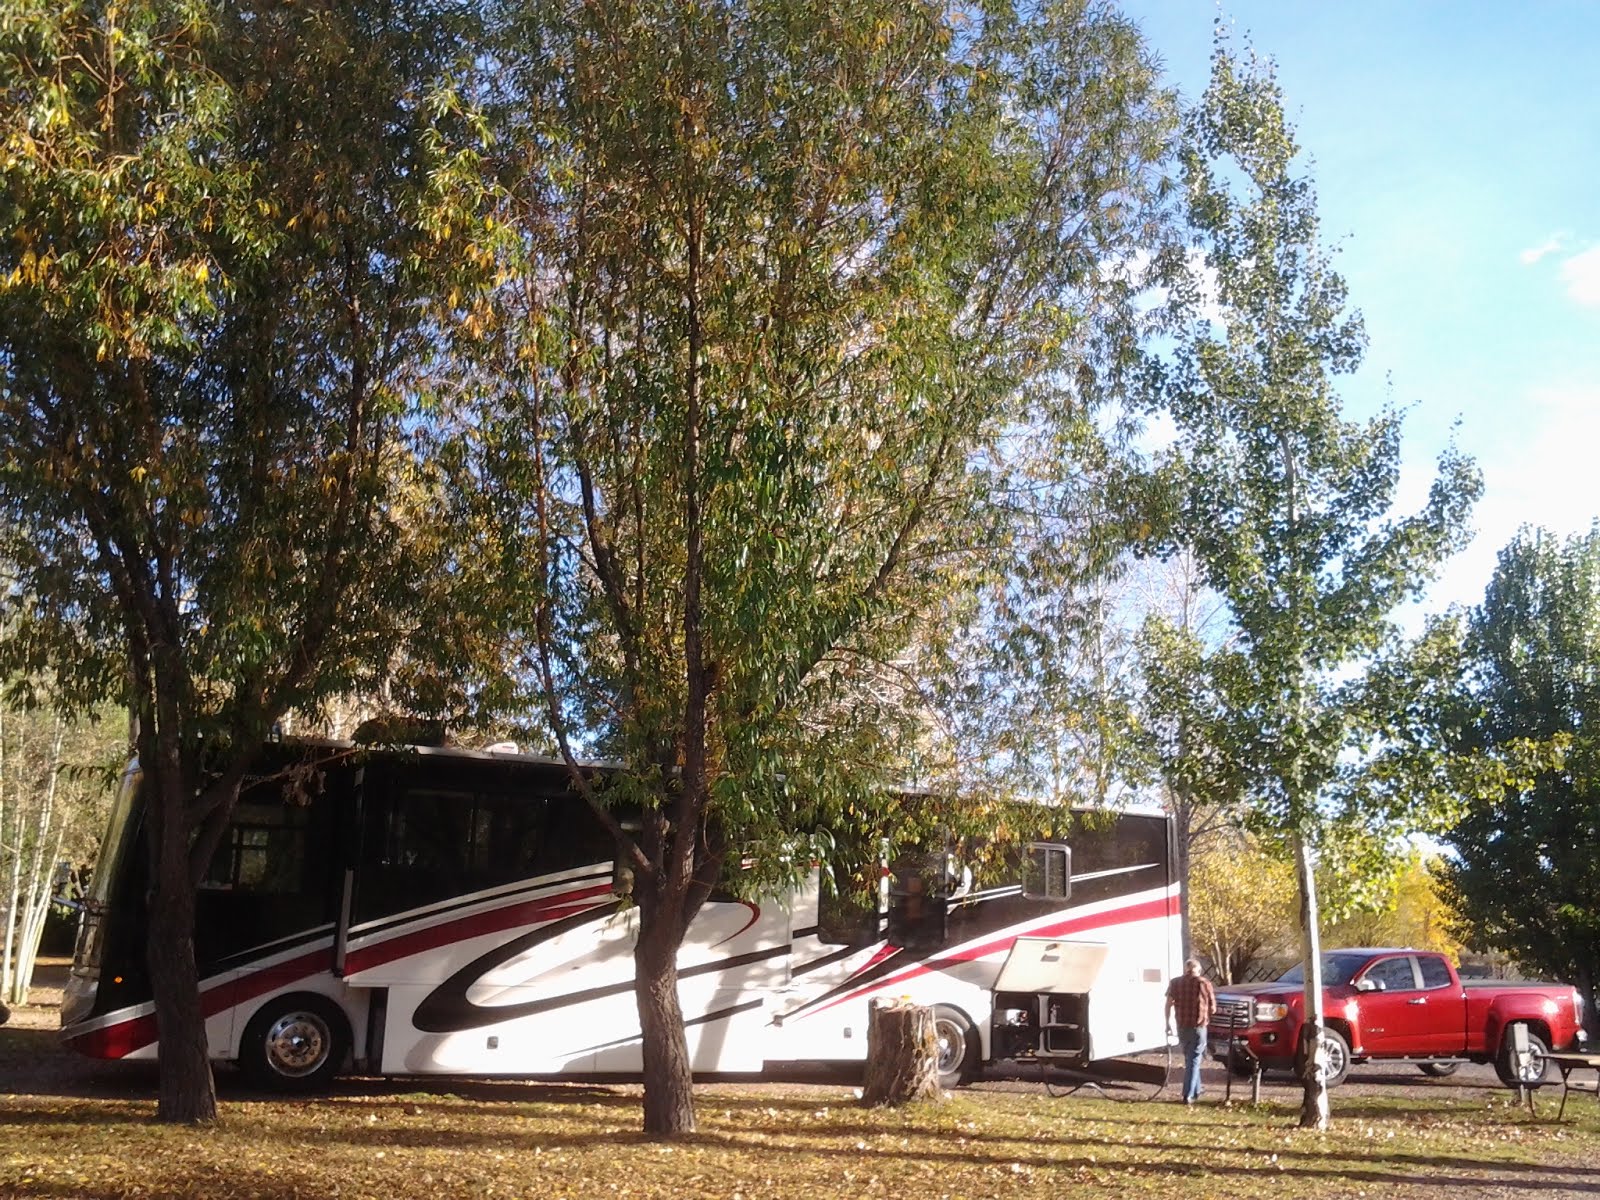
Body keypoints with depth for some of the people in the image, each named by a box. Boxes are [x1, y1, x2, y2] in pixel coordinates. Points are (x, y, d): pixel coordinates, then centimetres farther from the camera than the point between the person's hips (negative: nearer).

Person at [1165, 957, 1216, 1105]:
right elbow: (1213, 1008, 2)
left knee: (1189, 1059, 20)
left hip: (1182, 1027, 3)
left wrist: (1168, 1022, 6)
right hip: (1198, 1027, -3)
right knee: (1194, 1061, 0)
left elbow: (1169, 1004, -4)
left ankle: (1195, 1091, 29)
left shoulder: (1175, 983, 1)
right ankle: (1188, 1095, -7)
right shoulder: (1204, 983, -5)